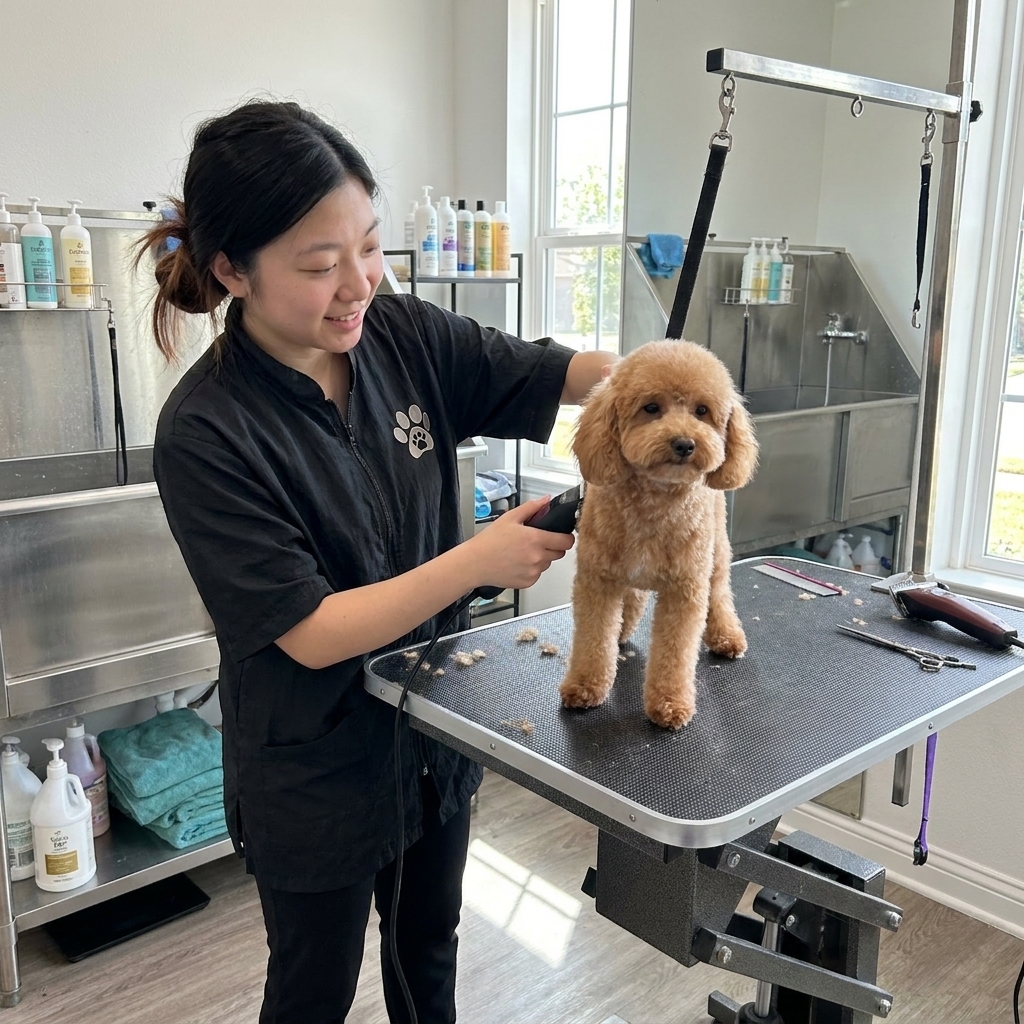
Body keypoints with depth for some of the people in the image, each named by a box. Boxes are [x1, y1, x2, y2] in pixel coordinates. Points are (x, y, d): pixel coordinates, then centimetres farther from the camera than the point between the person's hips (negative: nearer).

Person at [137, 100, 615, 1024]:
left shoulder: (406, 339, -11)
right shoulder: (207, 432, -25)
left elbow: (556, 373, -5)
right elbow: (312, 633, -25)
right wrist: (480, 561, -28)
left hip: (434, 730, 5)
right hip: (316, 767, -5)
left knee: (428, 944, 29)